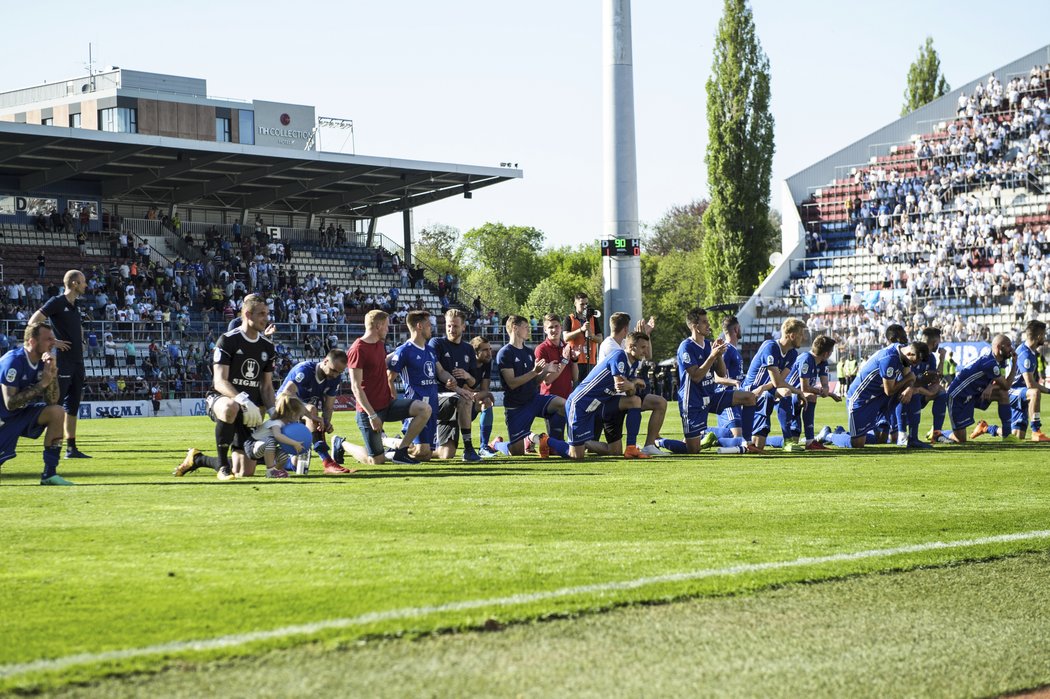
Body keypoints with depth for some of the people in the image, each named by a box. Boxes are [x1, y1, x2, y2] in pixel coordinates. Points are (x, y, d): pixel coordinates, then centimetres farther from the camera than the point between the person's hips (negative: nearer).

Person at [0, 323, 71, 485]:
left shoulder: (43, 361, -2)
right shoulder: (13, 361, -24)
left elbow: (52, 401, -4)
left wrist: (53, 373, -18)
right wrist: (42, 384, -26)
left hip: (22, 413, 7)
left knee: (56, 412, -15)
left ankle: (49, 474, -11)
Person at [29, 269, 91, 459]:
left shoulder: (74, 305, 17)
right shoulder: (57, 302, -7)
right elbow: (33, 322, -15)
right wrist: (52, 341, -15)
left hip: (77, 362, 8)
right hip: (63, 362, -8)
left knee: (73, 407, 9)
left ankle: (71, 448, 12)